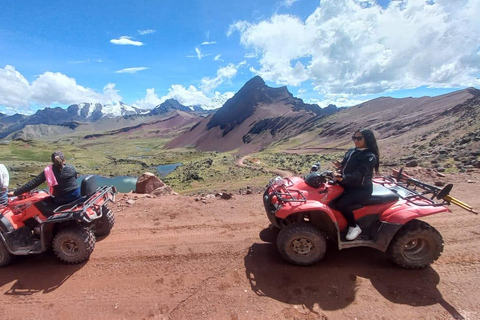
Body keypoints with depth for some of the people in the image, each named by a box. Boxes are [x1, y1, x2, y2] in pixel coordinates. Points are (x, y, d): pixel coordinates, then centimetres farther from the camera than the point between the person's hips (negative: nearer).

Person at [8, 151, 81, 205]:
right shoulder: (71, 168, -5)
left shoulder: (48, 170, -6)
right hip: (76, 195, -1)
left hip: (61, 200, 1)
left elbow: (33, 183, -6)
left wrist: (15, 193, 2)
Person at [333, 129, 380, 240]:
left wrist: (343, 178, -47)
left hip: (361, 188, -8)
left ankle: (354, 227, -2)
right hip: (348, 184, 8)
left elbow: (358, 174, -29)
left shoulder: (370, 157, -17)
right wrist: (340, 165, -9)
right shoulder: (351, 151, 7)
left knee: (342, 204, -28)